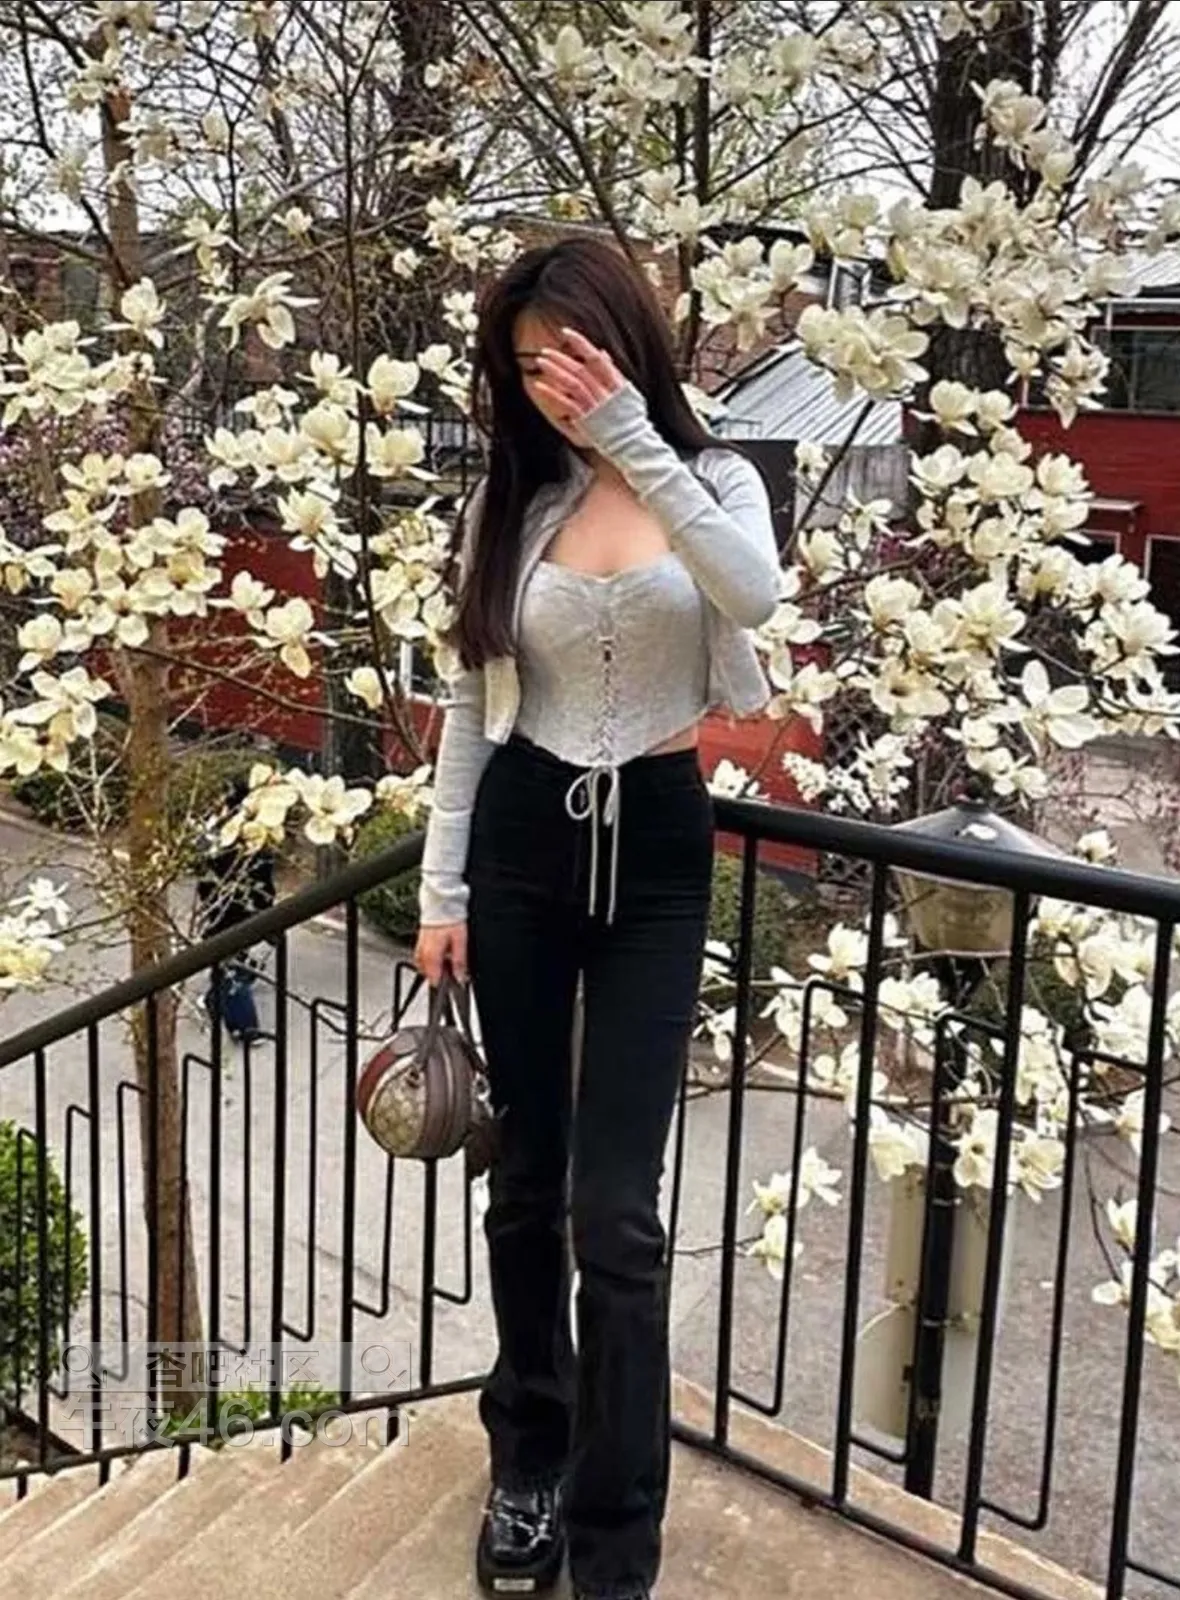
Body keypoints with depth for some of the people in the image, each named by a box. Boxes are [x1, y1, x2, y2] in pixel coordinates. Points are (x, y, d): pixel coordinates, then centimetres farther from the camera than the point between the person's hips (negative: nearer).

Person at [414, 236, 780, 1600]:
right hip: (524, 841, 2)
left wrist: (634, 440, -27)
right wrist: (441, 888, 2)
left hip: (657, 851, -2)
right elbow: (472, 704, 6)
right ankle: (530, 1460, 33)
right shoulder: (511, 499, 5)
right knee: (527, 1176, 11)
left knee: (616, 1205, -5)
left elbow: (754, 596, -23)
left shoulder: (715, 477, 1)